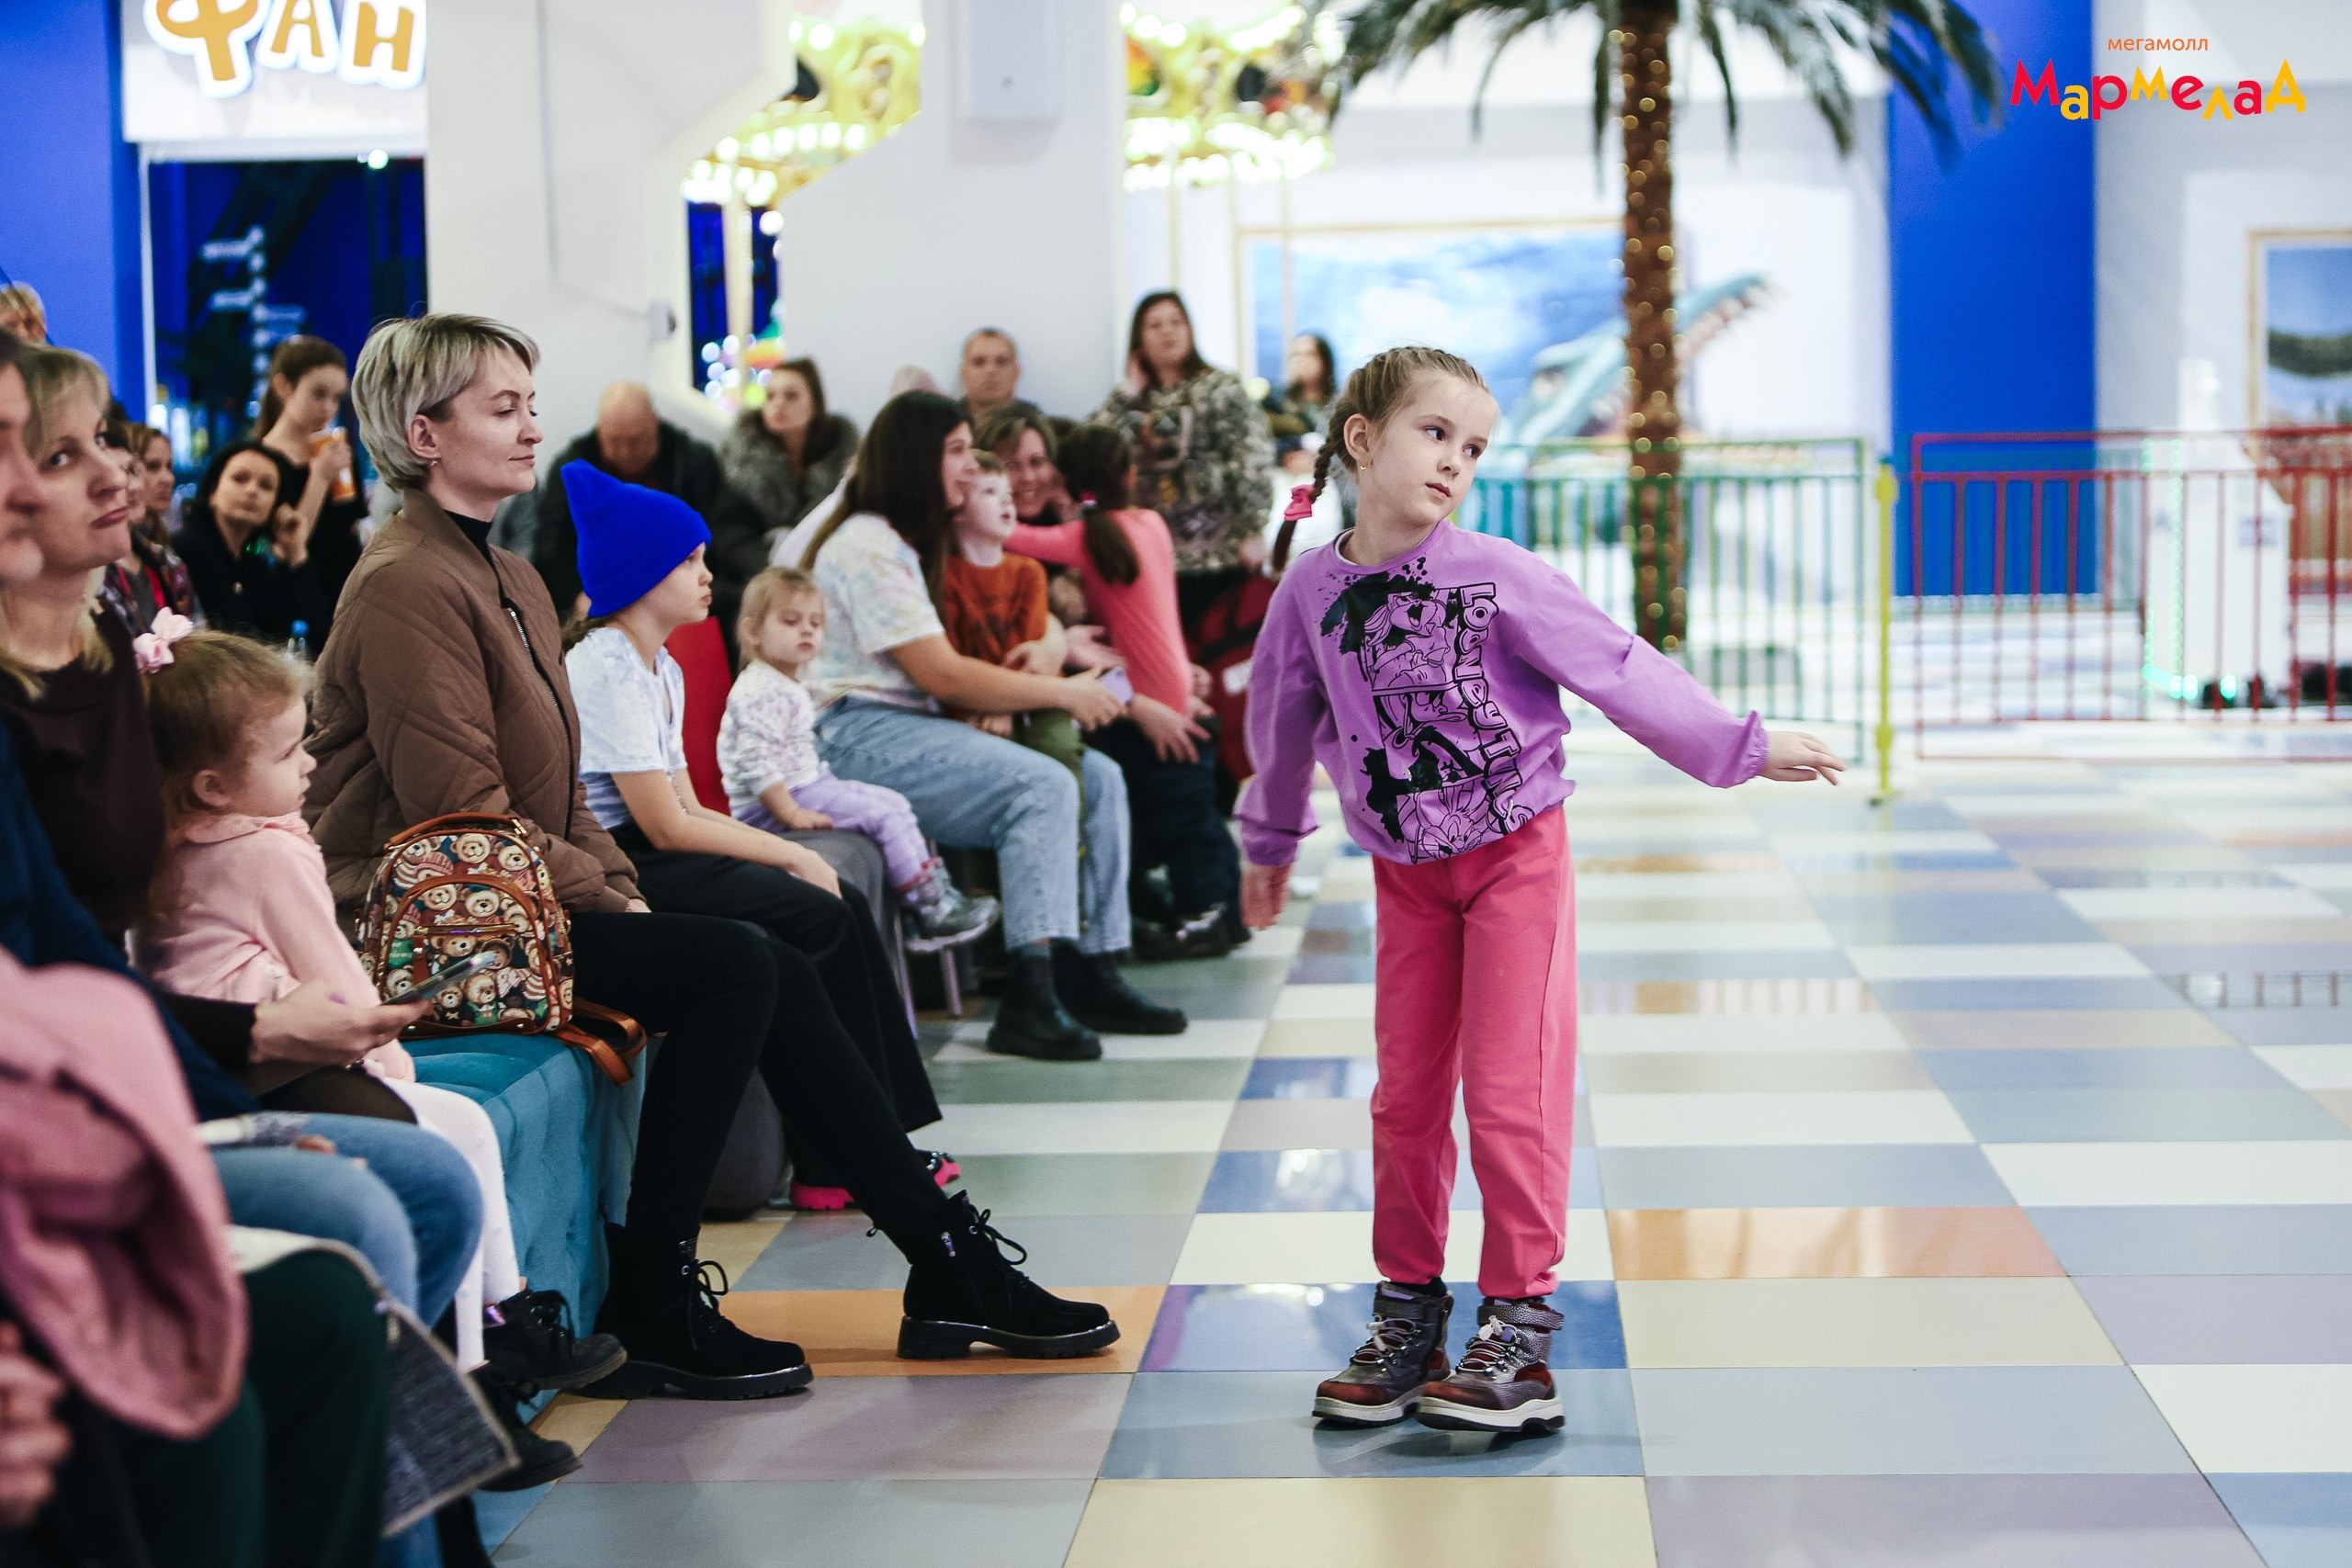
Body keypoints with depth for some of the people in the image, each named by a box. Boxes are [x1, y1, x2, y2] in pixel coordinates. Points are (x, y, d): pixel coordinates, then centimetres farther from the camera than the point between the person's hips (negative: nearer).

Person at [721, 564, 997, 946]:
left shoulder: (789, 686, 16)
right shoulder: (761, 692, -19)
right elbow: (756, 762, -27)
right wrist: (791, 813, -27)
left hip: (807, 785, 11)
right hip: (770, 804, -11)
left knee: (896, 803, 12)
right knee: (884, 817, -17)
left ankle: (937, 889, 10)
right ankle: (933, 913, -15)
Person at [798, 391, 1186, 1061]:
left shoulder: (903, 544, 22)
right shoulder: (866, 548, -11)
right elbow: (942, 676, -17)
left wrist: (1042, 679, 0)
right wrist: (1062, 692, -9)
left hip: (910, 728, 10)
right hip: (858, 736, -10)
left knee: (1100, 778, -1)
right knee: (1043, 787, -27)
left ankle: (1092, 974, -2)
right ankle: (1029, 1000, -30)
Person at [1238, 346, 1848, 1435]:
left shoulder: (1496, 577, -14)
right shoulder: (1312, 591, -4)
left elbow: (1619, 670, -12)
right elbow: (1283, 721, 12)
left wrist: (1740, 748, -15)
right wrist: (1270, 844, 25)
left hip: (1515, 857, -3)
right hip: (1405, 874, 4)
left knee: (1510, 1094, -7)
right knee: (1405, 1098, 8)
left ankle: (1518, 1332, 1)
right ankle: (1408, 1314, 21)